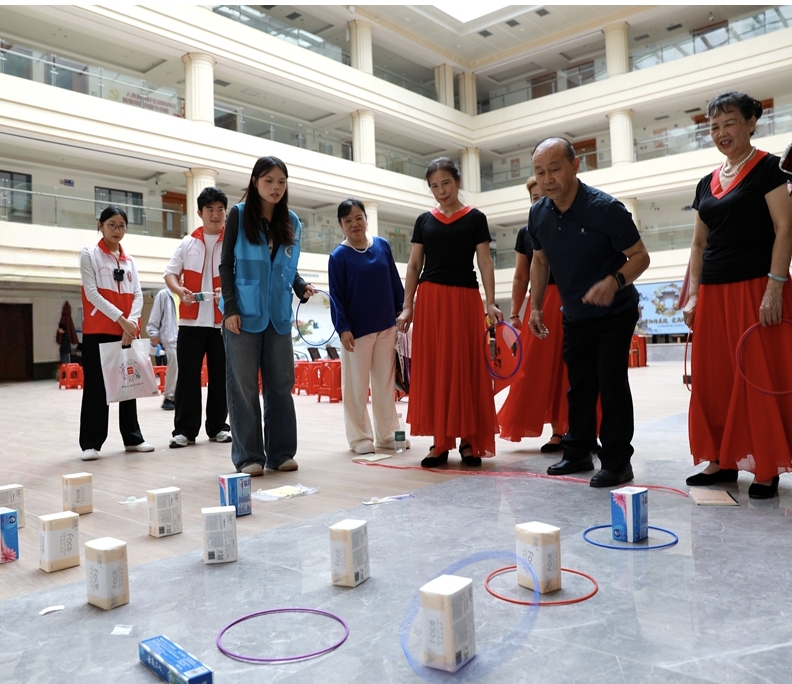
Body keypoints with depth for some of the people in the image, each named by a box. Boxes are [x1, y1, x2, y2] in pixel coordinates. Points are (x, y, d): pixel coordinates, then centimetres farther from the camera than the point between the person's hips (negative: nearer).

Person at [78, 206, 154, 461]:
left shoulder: (129, 261, 15)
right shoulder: (89, 255, 2)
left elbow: (138, 295, 7)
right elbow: (91, 293, -8)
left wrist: (132, 320, -11)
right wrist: (120, 318, -16)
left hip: (127, 331, 4)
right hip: (98, 331, -4)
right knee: (96, 387, -3)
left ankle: (132, 438, 15)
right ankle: (90, 443, 3)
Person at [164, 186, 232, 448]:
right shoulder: (187, 243, 11)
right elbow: (171, 273, 10)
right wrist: (179, 290, -12)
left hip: (223, 321, -1)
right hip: (191, 320, 1)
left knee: (220, 376, 6)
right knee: (188, 375, 2)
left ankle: (218, 426, 18)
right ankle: (184, 430, 9)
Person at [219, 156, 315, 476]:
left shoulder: (292, 222, 11)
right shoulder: (239, 214, 1)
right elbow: (226, 264, -1)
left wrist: (302, 287, -4)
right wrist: (230, 308, -9)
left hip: (278, 314, 4)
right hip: (244, 314, -3)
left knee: (281, 384, 6)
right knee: (244, 385, 0)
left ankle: (281, 452, 16)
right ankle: (248, 456, 9)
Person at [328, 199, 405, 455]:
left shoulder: (382, 246, 6)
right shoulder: (339, 256, -4)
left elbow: (395, 283, 11)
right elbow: (336, 297, -7)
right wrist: (343, 329, -14)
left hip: (387, 327, 4)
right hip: (357, 330, -4)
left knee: (386, 383, 11)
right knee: (356, 386, 4)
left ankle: (387, 433, 22)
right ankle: (360, 437, 15)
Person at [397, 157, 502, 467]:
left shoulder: (475, 218, 6)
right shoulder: (424, 220, 12)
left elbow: (485, 262, 1)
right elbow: (414, 265, 11)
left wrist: (491, 303, -10)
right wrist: (407, 306, 3)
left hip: (464, 298, -2)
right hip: (429, 298, 2)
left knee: (466, 367, -1)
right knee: (432, 368, 1)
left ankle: (469, 440, 6)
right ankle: (440, 441, 8)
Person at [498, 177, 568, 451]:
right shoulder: (526, 233, 11)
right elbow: (521, 277, 14)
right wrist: (514, 314, 10)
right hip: (539, 305, 4)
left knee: (571, 368, -1)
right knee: (541, 368, 2)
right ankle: (558, 432, 12)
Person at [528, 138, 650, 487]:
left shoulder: (606, 208, -22)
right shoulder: (538, 214, -6)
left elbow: (640, 256, -18)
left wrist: (614, 281, -38)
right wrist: (536, 307, 5)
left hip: (615, 313, -5)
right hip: (574, 315, 6)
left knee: (611, 382, -8)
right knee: (579, 385, 13)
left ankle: (617, 462, 3)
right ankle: (578, 452, 26)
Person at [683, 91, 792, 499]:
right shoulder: (707, 183, 15)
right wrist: (693, 295, 8)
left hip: (755, 288, -6)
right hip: (714, 292, 6)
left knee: (759, 377, -4)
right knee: (713, 378, 7)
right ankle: (722, 461, 18)